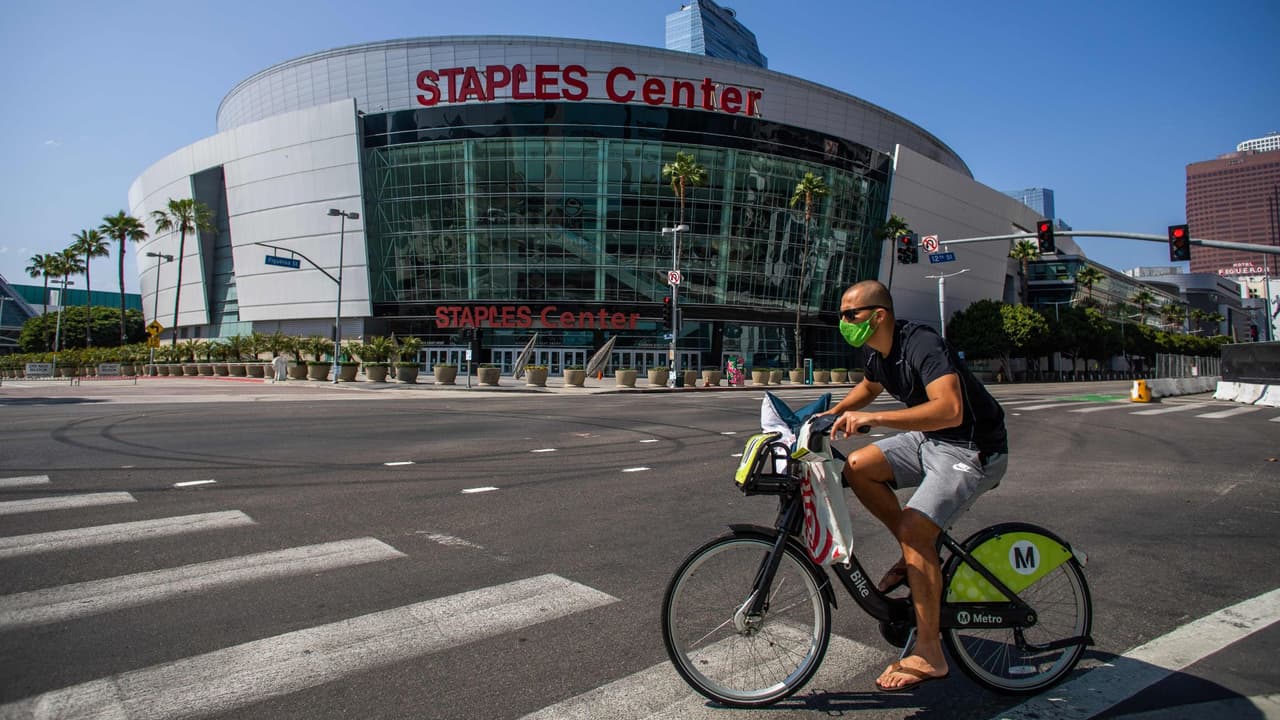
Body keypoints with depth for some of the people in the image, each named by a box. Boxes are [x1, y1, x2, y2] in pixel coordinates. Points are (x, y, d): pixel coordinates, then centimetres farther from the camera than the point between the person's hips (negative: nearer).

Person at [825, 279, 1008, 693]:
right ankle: (918, 555, 10)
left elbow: (949, 409, -41)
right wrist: (833, 413, 12)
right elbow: (870, 386, 25)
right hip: (929, 439, 9)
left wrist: (871, 418, -44)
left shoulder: (922, 345, -26)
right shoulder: (874, 352, 1)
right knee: (858, 466, -5)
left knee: (914, 528, -20)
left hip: (972, 450, -9)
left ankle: (929, 656, -9)